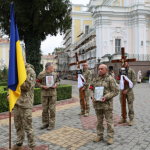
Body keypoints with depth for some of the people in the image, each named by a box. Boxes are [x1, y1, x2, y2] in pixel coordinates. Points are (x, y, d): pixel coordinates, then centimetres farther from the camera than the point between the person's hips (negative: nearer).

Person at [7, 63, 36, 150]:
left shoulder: (30, 71, -11)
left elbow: (28, 86, -21)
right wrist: (9, 94, -1)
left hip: (25, 104, -8)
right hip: (17, 102, 8)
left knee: (27, 126, 1)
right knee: (18, 125, 17)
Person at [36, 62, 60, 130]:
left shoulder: (54, 74, 8)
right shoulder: (41, 74, -2)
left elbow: (58, 81, 15)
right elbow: (37, 83, 0)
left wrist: (56, 85, -6)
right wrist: (43, 86, -15)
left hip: (53, 94, 2)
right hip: (44, 94, -1)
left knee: (52, 109, 1)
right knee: (45, 109, 7)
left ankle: (51, 124, 11)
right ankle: (45, 123, 21)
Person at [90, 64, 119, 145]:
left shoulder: (110, 79, -9)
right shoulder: (96, 79, 7)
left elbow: (116, 91, -10)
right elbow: (92, 89, 13)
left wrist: (106, 97, -21)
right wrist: (92, 96, -7)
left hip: (107, 104, -5)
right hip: (97, 103, 5)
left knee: (109, 121, 5)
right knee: (99, 120, 13)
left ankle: (110, 137, 18)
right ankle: (100, 136, 26)